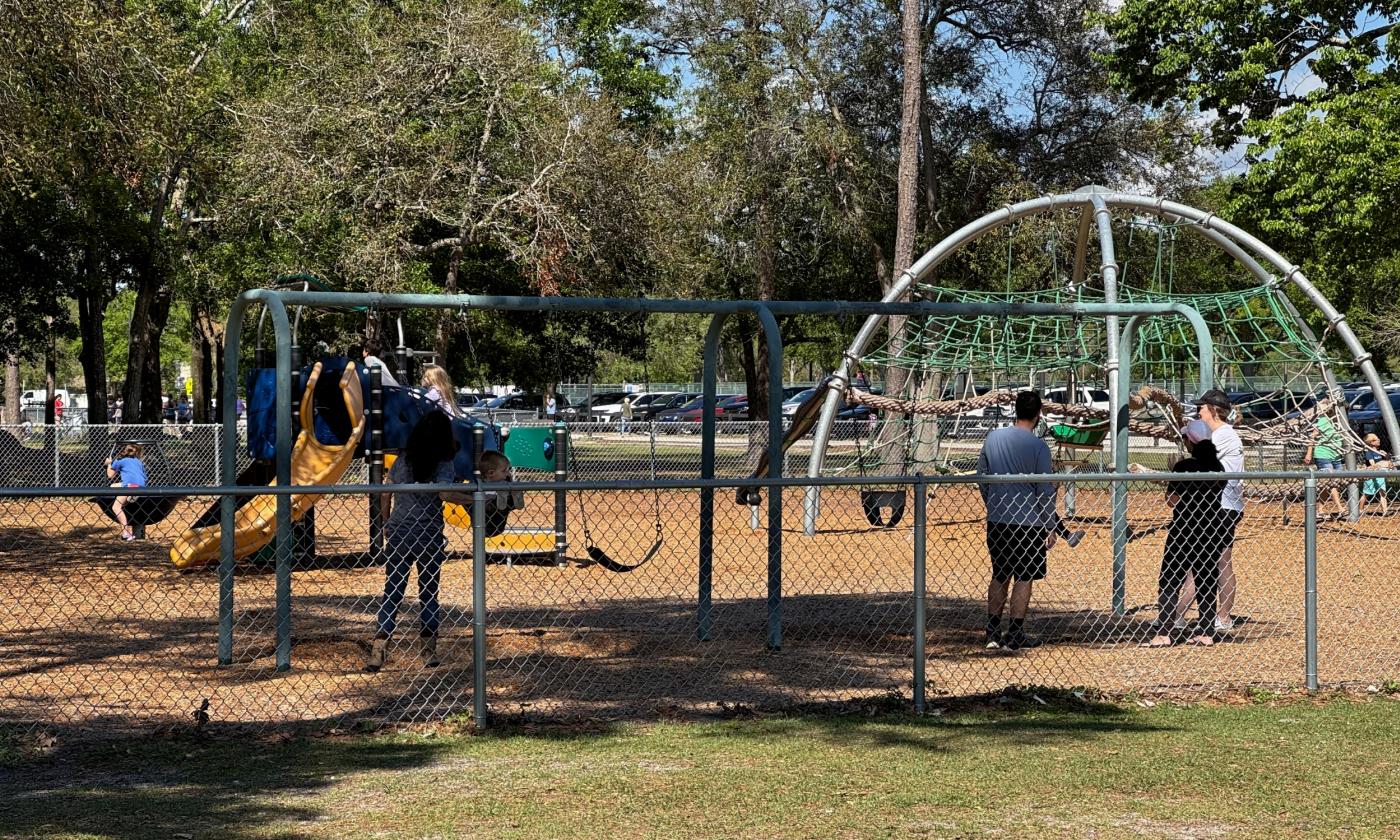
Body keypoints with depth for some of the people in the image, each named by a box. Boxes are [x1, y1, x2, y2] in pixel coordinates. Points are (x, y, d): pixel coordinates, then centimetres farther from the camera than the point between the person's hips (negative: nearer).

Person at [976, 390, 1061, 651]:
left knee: (999, 576, 15)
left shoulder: (993, 437, 2)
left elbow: (982, 476, 11)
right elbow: (1045, 491, -9)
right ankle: (1015, 636, 7)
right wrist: (1050, 527, -2)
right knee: (1024, 578, 5)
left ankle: (992, 632, 16)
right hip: (1028, 522, -5)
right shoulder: (1038, 446, -12)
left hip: (997, 520, 5)